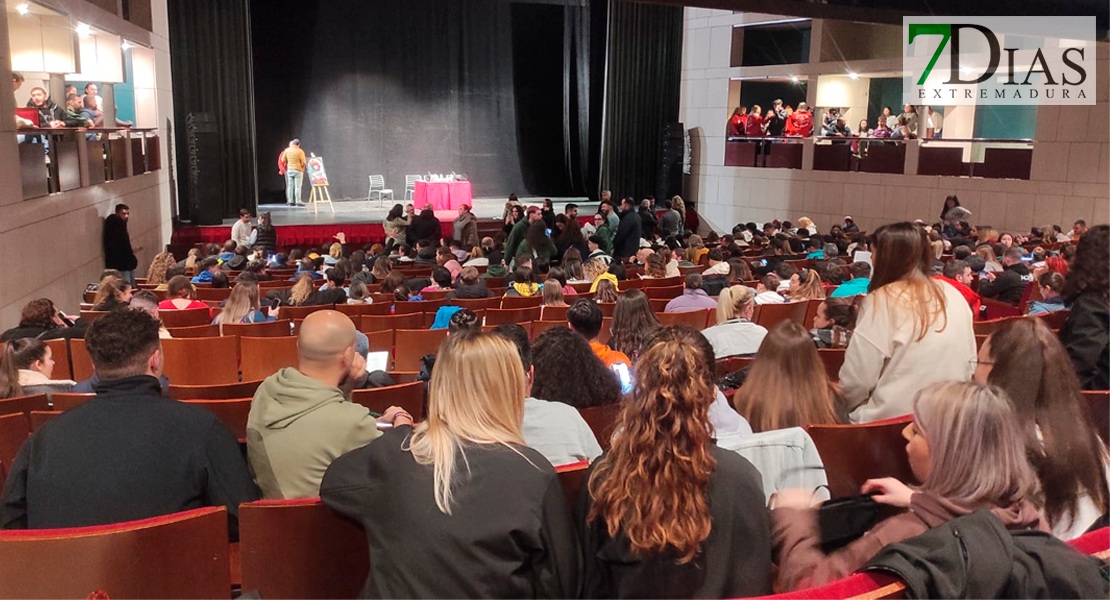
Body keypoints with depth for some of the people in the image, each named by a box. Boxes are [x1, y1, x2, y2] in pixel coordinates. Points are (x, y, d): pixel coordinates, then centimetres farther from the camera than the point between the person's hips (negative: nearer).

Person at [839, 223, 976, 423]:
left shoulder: (881, 300, -14)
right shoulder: (954, 296, 4)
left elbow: (856, 381, -14)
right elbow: (969, 363, 12)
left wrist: (844, 407, 4)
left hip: (889, 421, -7)